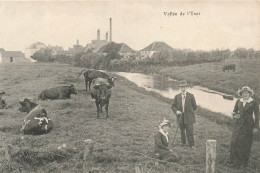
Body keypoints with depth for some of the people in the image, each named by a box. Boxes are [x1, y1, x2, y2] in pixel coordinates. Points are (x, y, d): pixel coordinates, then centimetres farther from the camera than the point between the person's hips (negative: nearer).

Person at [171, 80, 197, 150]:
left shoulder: (191, 96, -5)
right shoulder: (177, 97, 1)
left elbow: (194, 106, 4)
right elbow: (173, 106, 5)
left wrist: (189, 111, 4)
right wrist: (176, 111, -12)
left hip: (189, 117, -3)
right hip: (180, 117, 3)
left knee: (190, 131, -4)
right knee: (182, 130, 16)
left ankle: (192, 145, 10)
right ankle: (183, 141, 37)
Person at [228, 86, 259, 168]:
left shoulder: (254, 102, -7)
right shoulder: (238, 101, 5)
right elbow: (234, 112, 17)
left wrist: (256, 127, -6)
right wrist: (235, 119, 1)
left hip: (248, 125, -3)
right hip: (238, 124, 3)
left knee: (245, 143, 0)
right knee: (235, 141, -1)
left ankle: (244, 162, 14)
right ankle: (235, 161, 10)